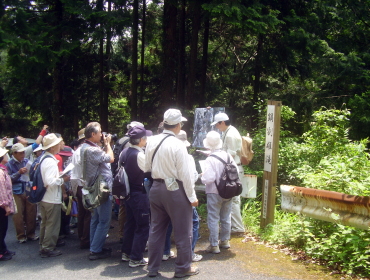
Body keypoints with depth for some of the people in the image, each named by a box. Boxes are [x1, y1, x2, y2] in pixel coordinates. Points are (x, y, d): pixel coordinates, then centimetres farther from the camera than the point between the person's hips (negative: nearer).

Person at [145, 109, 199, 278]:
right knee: (183, 231, 9)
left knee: (156, 230, 17)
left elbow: (147, 167, 8)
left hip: (156, 188, 6)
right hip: (175, 189, -6)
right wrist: (192, 197, -8)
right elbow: (185, 174, -15)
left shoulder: (152, 141, 1)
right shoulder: (178, 145, -17)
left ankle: (153, 268, 26)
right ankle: (183, 268, 21)